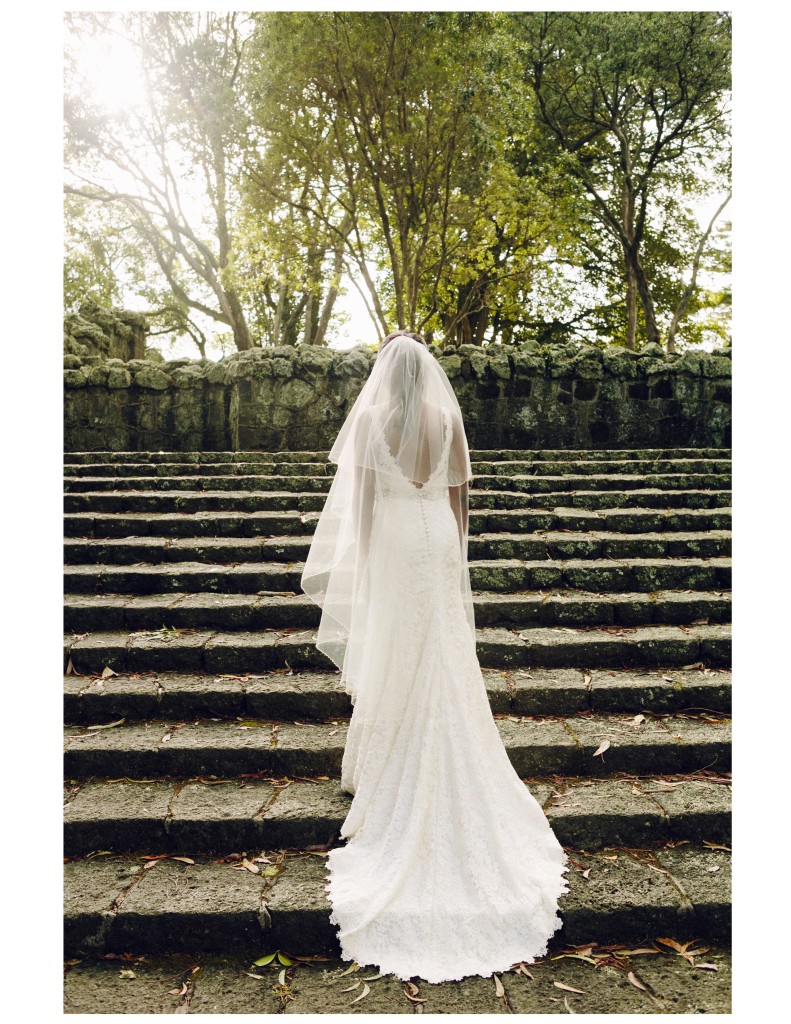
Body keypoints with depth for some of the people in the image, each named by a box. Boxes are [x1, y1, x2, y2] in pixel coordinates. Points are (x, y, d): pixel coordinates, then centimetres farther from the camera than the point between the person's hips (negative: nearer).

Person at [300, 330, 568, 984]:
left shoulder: (372, 418, -7)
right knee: (445, 665, 10)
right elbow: (460, 496, 3)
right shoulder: (449, 420, 0)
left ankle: (387, 770, 21)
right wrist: (457, 551, 14)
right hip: (439, 542, 2)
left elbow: (363, 498, -7)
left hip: (392, 544, -2)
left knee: (392, 662, 9)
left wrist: (363, 562, 1)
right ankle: (449, 778, 20)